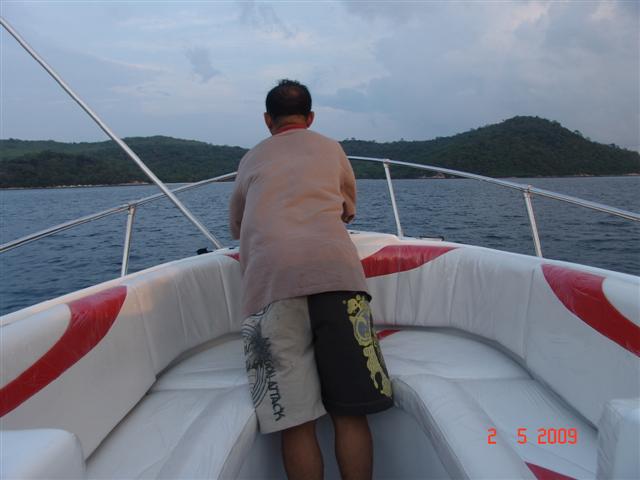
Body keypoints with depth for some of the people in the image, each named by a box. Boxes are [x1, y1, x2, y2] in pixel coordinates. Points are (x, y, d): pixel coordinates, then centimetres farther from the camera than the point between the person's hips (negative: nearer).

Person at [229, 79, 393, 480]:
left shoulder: (250, 161, 27)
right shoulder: (331, 149, 26)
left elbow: (236, 226, 40)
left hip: (270, 279, 1)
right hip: (335, 269, 0)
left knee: (295, 421, 1)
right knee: (351, 413, 4)